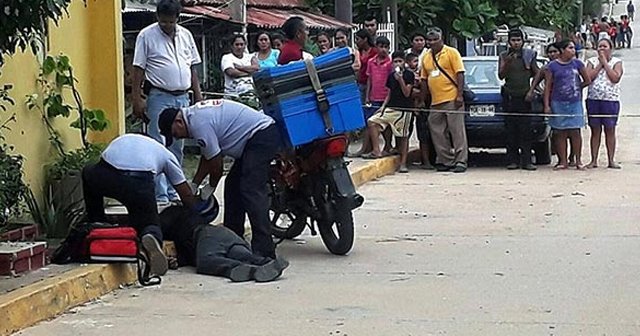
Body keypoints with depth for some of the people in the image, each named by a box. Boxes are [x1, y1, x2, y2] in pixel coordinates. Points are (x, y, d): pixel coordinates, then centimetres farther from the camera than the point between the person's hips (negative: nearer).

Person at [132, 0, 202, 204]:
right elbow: (138, 69, -5)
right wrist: (137, 100, -10)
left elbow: (193, 68, 17)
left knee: (177, 148, 10)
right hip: (159, 97, -5)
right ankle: (160, 196, -7)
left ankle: (173, 192, 18)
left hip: (182, 98, 5)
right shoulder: (147, 36, -3)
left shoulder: (185, 35, 11)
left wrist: (198, 96, 12)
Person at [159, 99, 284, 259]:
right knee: (233, 185, 16)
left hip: (263, 137, -11)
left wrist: (210, 188, 6)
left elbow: (216, 162, -11)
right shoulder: (197, 113, 15)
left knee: (251, 191, -17)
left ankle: (264, 251, -22)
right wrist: (194, 185, 20)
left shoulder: (199, 123, -17)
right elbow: (207, 157, 21)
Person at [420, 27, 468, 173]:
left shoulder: (451, 52, -1)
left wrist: (459, 95, -14)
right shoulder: (426, 57, 15)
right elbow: (424, 80, 20)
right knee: (438, 133, 7)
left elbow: (460, 74, -6)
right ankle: (445, 161, 15)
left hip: (452, 99, -6)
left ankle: (460, 161, -3)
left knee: (457, 131, -5)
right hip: (435, 101, 6)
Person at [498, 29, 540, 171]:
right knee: (511, 130, -1)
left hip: (524, 96, 0)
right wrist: (507, 63, -18)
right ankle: (513, 160, 2)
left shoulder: (529, 55, 9)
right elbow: (501, 75, -2)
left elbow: (537, 74, 12)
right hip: (509, 97, 0)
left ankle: (526, 161, -4)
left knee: (525, 130, -4)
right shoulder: (504, 56, 7)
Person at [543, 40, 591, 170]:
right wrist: (546, 105, -5)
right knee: (560, 133, 2)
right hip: (558, 103, -1)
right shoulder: (552, 66, 0)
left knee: (575, 131, 1)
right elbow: (547, 86, 0)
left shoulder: (577, 64, 4)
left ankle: (578, 160, 6)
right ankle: (563, 161, 6)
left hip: (575, 102, 1)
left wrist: (577, 88, 13)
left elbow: (587, 81, 13)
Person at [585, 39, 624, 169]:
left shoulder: (617, 62, 4)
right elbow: (588, 77, -6)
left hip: (611, 100, -1)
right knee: (595, 130, 4)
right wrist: (600, 64, -6)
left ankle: (611, 160, 6)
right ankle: (594, 161, 7)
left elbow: (616, 78, -12)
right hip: (593, 100, 1)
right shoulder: (592, 61, 9)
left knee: (610, 131, 2)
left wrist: (605, 63, -8)